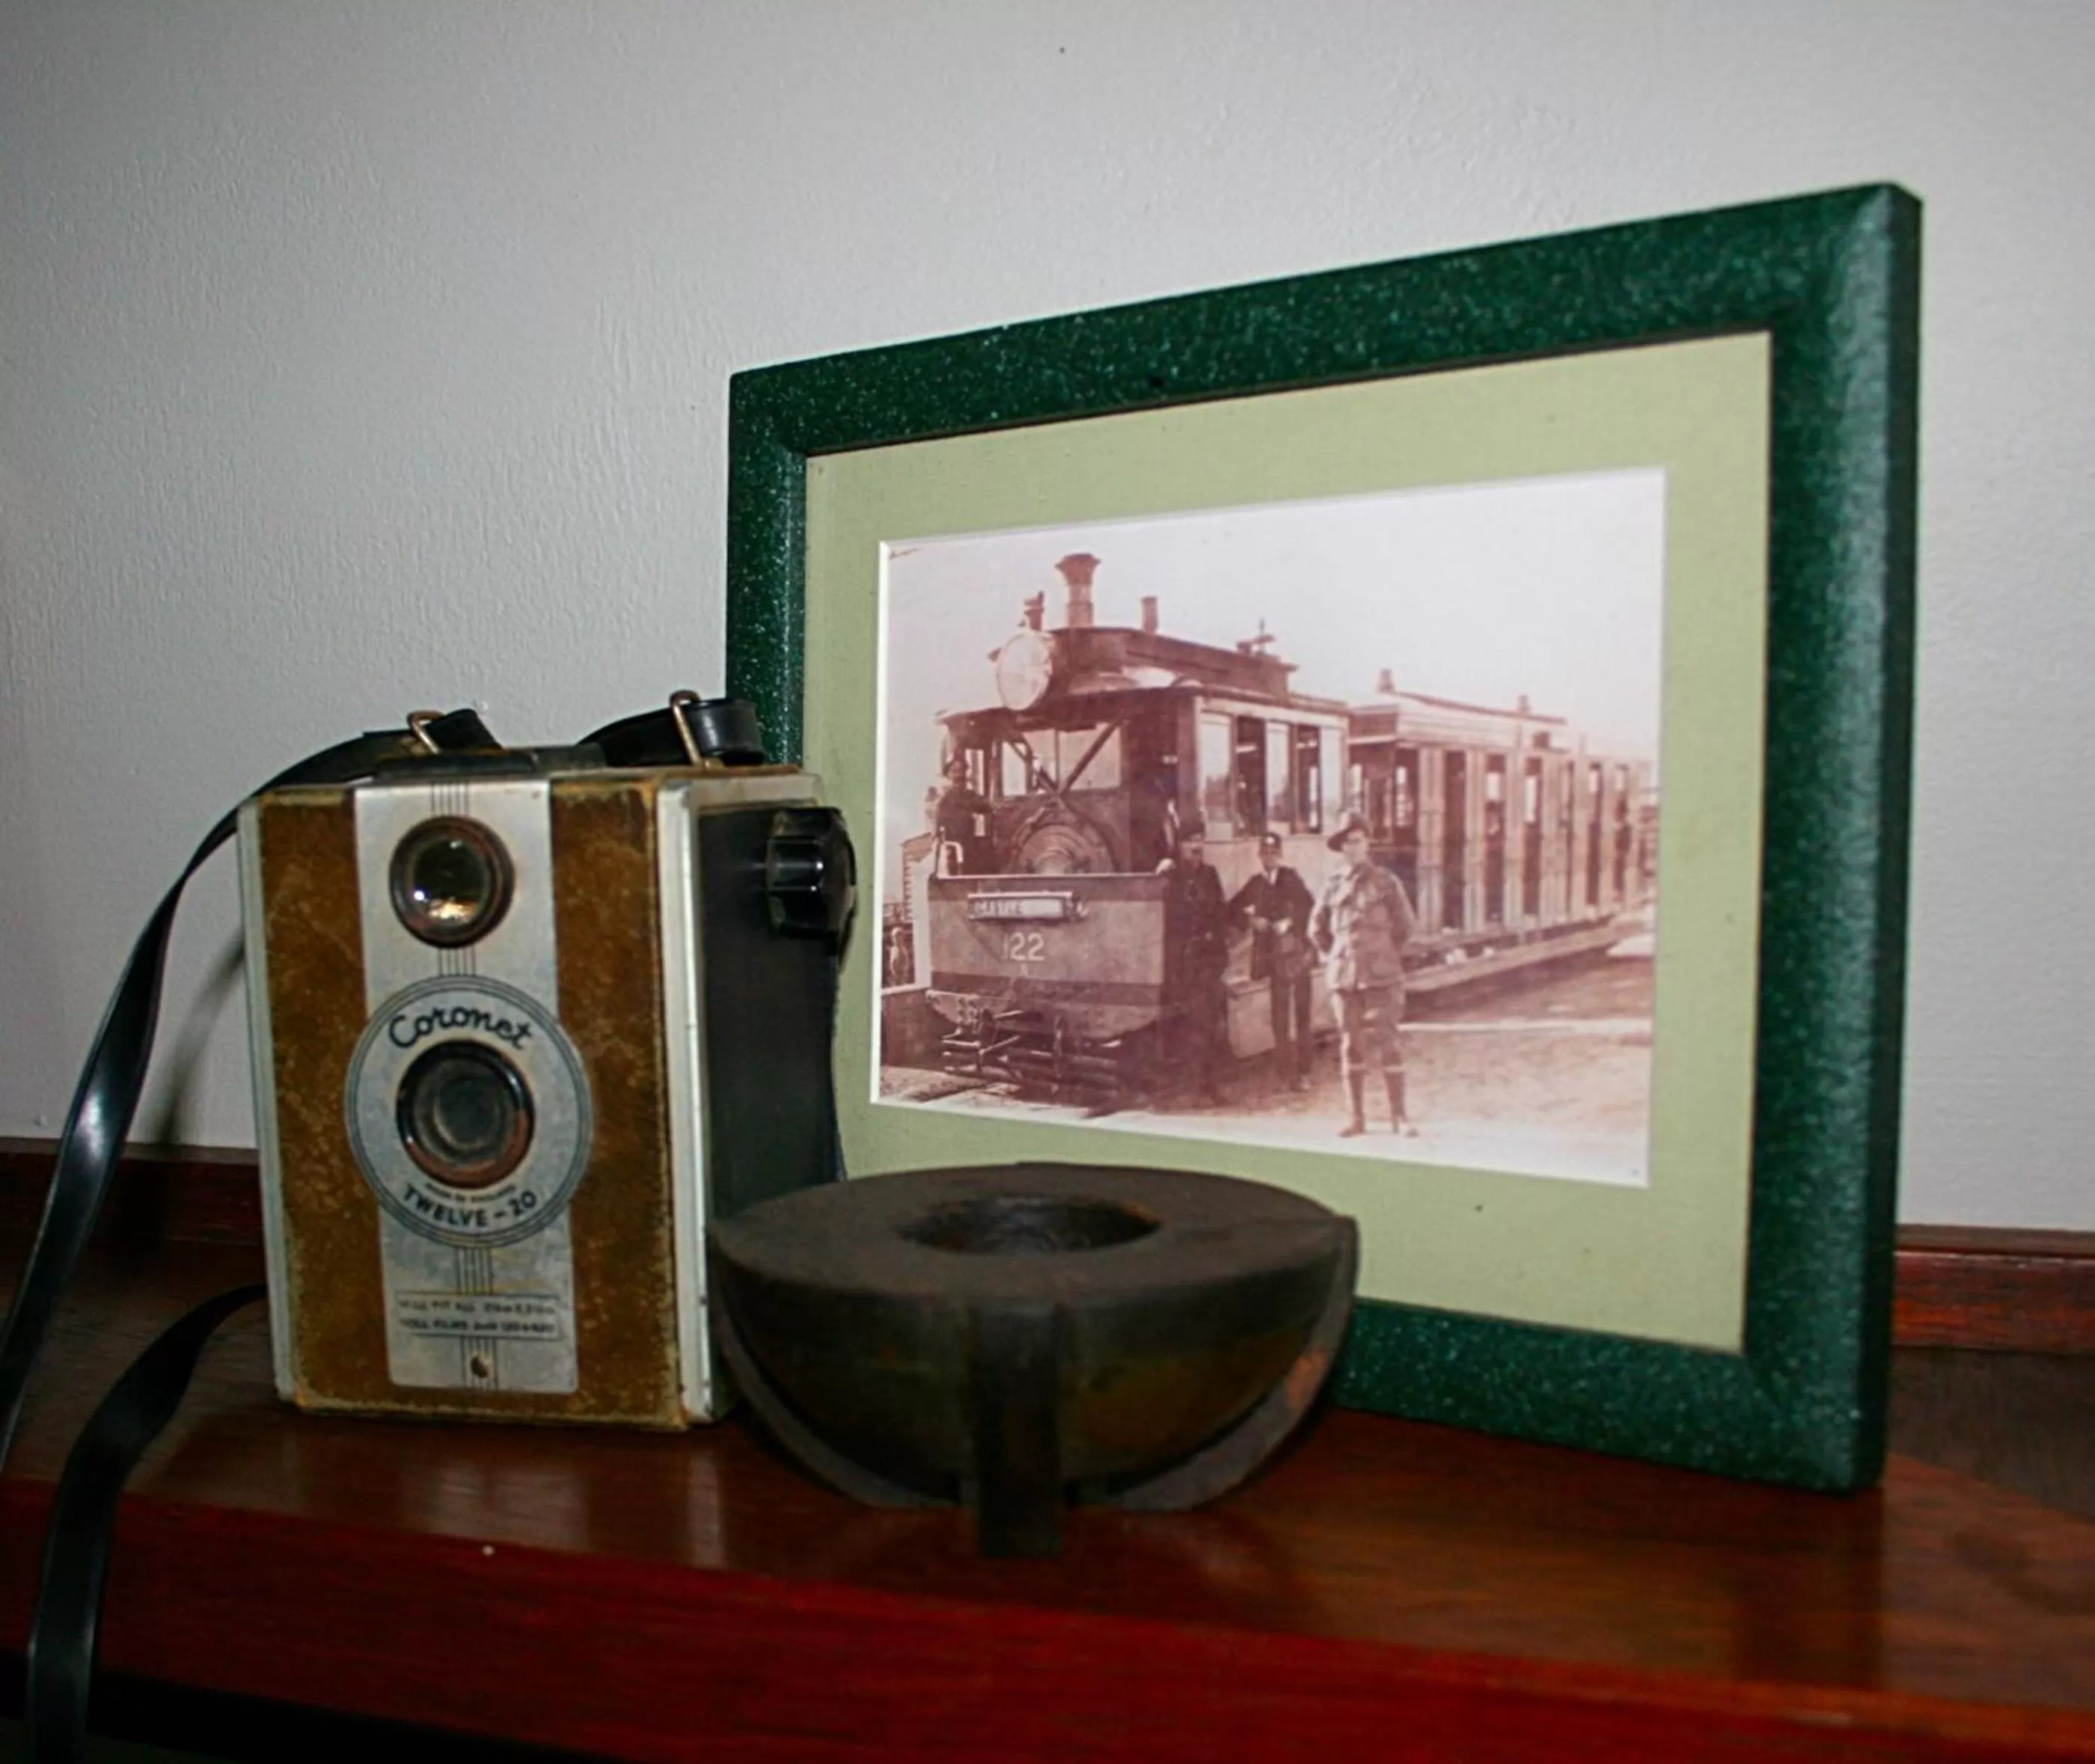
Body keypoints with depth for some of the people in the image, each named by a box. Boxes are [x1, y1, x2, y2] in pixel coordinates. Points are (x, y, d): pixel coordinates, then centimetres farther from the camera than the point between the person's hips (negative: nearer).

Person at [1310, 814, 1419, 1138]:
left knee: (1385, 1043, -6)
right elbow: (1317, 928, 20)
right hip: (1343, 977, 3)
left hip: (1381, 977, -3)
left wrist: (1385, 956, 7)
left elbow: (1404, 926, 5)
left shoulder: (1384, 882, 0)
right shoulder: (1333, 885, 8)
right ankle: (1356, 1118, 13)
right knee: (1351, 1045, 6)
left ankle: (1399, 1116, 1)